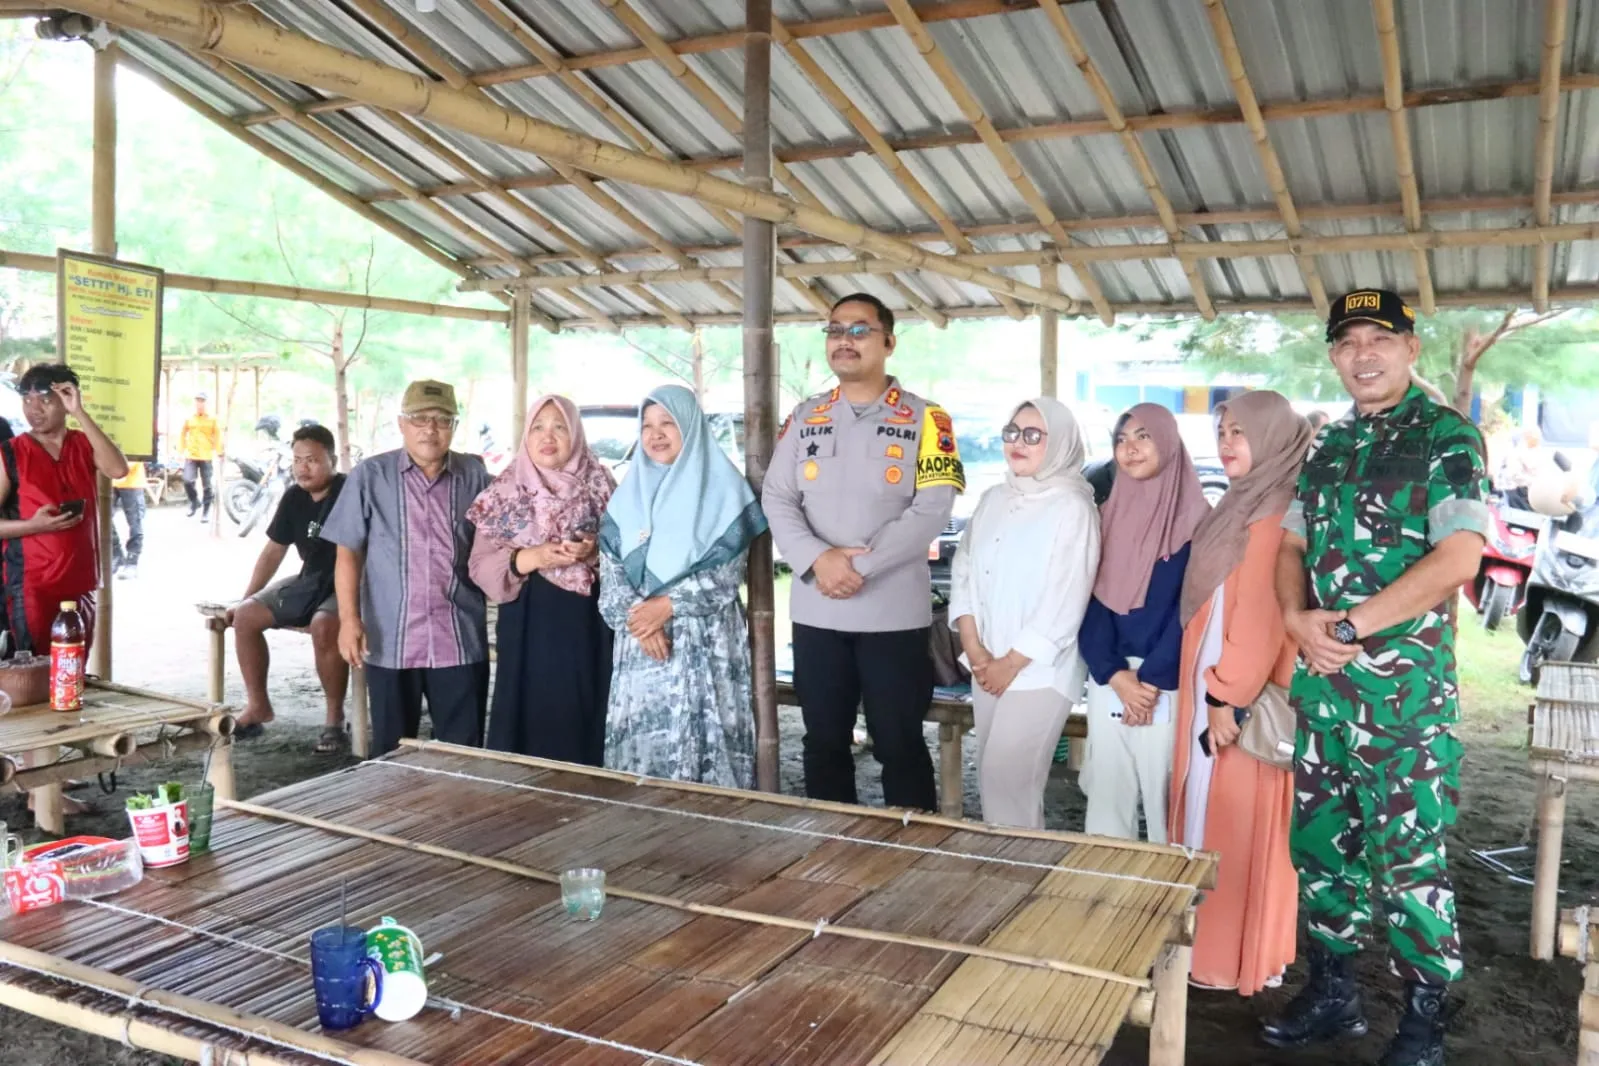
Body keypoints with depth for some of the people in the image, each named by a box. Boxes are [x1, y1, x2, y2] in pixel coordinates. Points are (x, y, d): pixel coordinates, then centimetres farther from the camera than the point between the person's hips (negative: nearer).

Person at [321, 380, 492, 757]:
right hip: (391, 640, 0)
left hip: (461, 640, 1)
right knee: (392, 752, 13)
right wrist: (349, 618, -7)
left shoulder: (475, 475, 4)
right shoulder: (370, 475, 0)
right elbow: (348, 552, 1)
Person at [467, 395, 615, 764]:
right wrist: (530, 558, -16)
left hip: (588, 628, 0)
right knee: (529, 726, 3)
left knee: (582, 725, 2)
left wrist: (597, 550, -15)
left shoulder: (599, 485, 3)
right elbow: (479, 565, 0)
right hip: (528, 629, 0)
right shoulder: (506, 492, 4)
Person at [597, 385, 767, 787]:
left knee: (703, 747, -5)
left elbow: (726, 575, -7)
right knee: (641, 749, 2)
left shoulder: (722, 490, 0)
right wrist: (638, 620, -10)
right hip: (641, 648, 3)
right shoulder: (629, 495, 11)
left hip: (706, 648, -3)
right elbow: (610, 577, 6)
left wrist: (667, 606, -13)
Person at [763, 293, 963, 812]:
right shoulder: (804, 418, 9)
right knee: (824, 742, 14)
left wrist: (860, 565, -18)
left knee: (899, 745, 5)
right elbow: (777, 499, 2)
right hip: (816, 612, 4)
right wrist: (817, 559, -15)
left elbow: (932, 508, -11)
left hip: (894, 613, -3)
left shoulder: (924, 419, -2)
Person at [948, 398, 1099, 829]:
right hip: (987, 664, 6)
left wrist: (1014, 662, -11)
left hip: (1039, 668, -6)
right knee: (992, 776, 12)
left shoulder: (1072, 507, -11)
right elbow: (963, 571, 7)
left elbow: (1065, 601, -15)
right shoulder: (993, 500, 9)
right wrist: (974, 649, -3)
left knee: (1008, 778, -6)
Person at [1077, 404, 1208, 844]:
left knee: (1163, 795, 1)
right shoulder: (1109, 514, 10)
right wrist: (1115, 675, -8)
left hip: (1167, 684, -4)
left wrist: (1151, 680, -13)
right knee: (1106, 790, 8)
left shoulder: (1194, 517, -3)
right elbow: (1094, 599, 4)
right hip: (1108, 680, 4)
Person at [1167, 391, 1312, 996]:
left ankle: (1235, 958, 12)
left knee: (1234, 823, 0)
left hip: (1241, 694, -10)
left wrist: (1229, 696, -21)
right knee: (1215, 817, 15)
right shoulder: (1243, 507, 14)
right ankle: (1213, 944, 25)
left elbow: (1261, 615, -22)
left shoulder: (1275, 515, -17)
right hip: (1214, 686, 10)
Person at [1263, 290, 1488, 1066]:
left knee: (1409, 856, 1)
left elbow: (1458, 559, -16)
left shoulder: (1448, 438, -6)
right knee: (1319, 840, 13)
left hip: (1406, 686, -6)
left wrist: (1349, 628, -17)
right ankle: (1332, 992, 28)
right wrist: (1297, 617, -6)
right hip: (1319, 681, 6)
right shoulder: (1328, 446, 13)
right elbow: (1292, 546, 14)